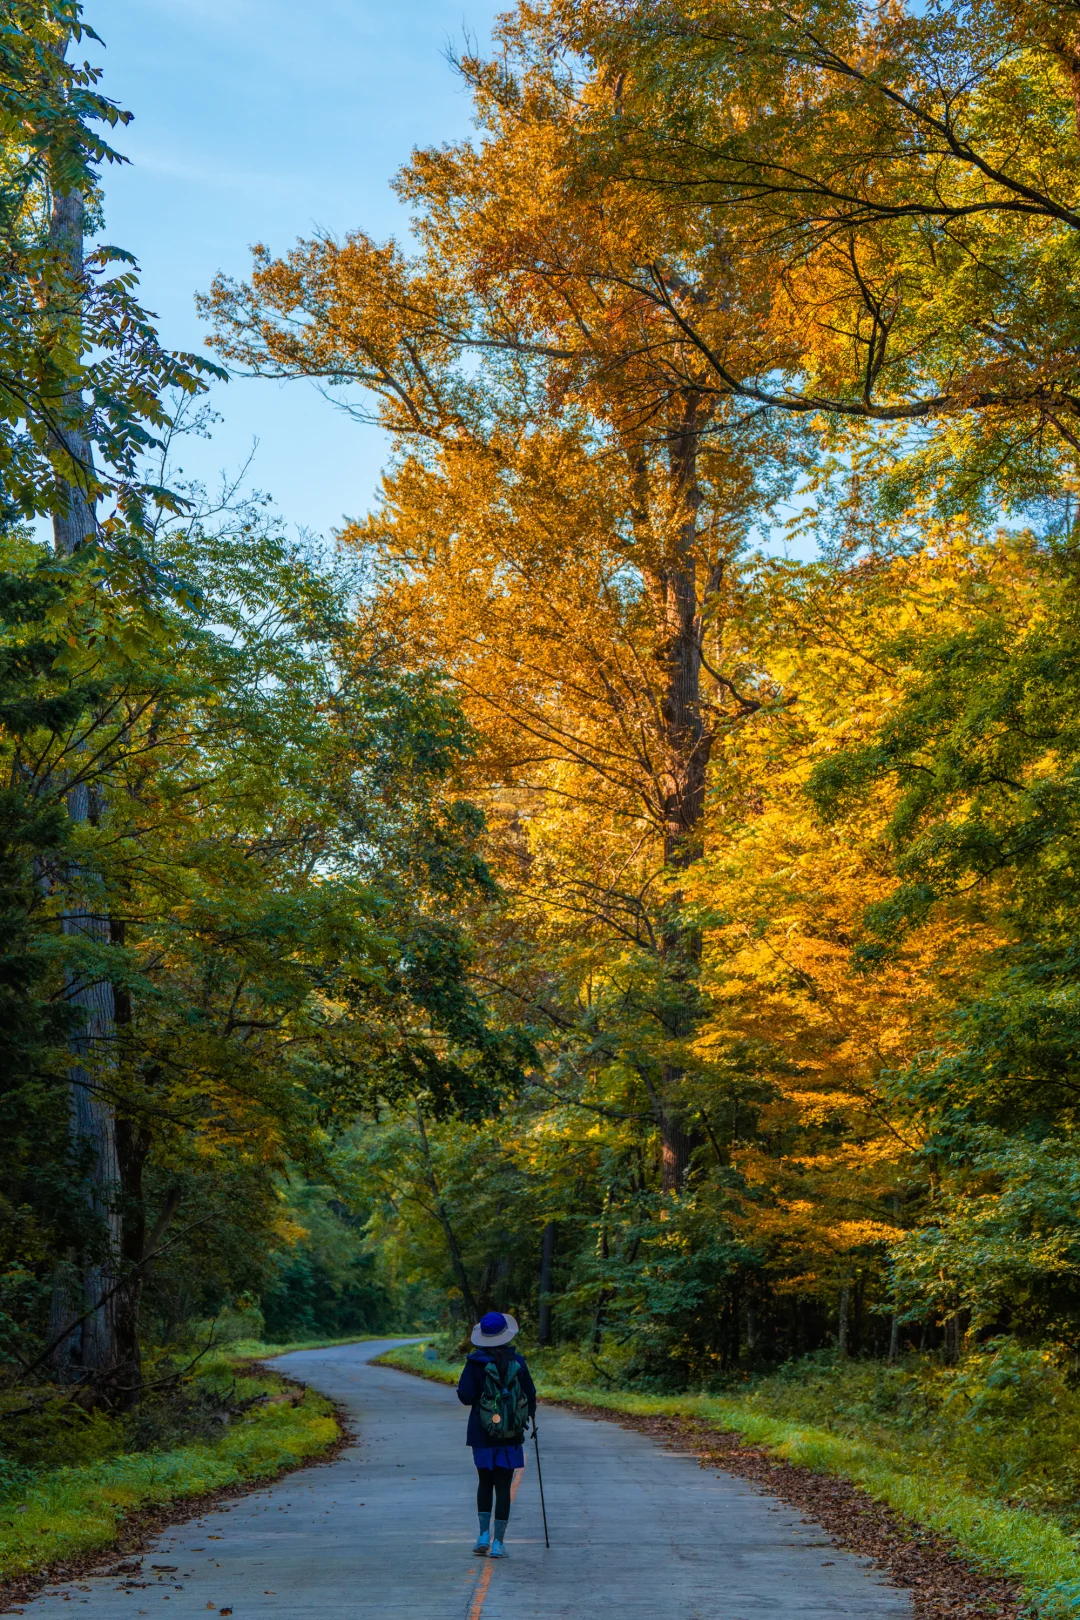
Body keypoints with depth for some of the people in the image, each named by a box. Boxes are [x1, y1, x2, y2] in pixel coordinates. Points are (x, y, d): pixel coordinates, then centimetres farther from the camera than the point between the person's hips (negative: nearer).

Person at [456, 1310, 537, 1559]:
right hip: (510, 1434, 0)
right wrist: (531, 1414, 22)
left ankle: (484, 1534, 5)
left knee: (485, 1482, 16)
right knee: (503, 1485, 4)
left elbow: (465, 1396, -12)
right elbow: (530, 1394, 2)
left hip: (482, 1432, 0)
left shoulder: (475, 1363, -8)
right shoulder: (517, 1361, -4)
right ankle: (498, 1542, 2)